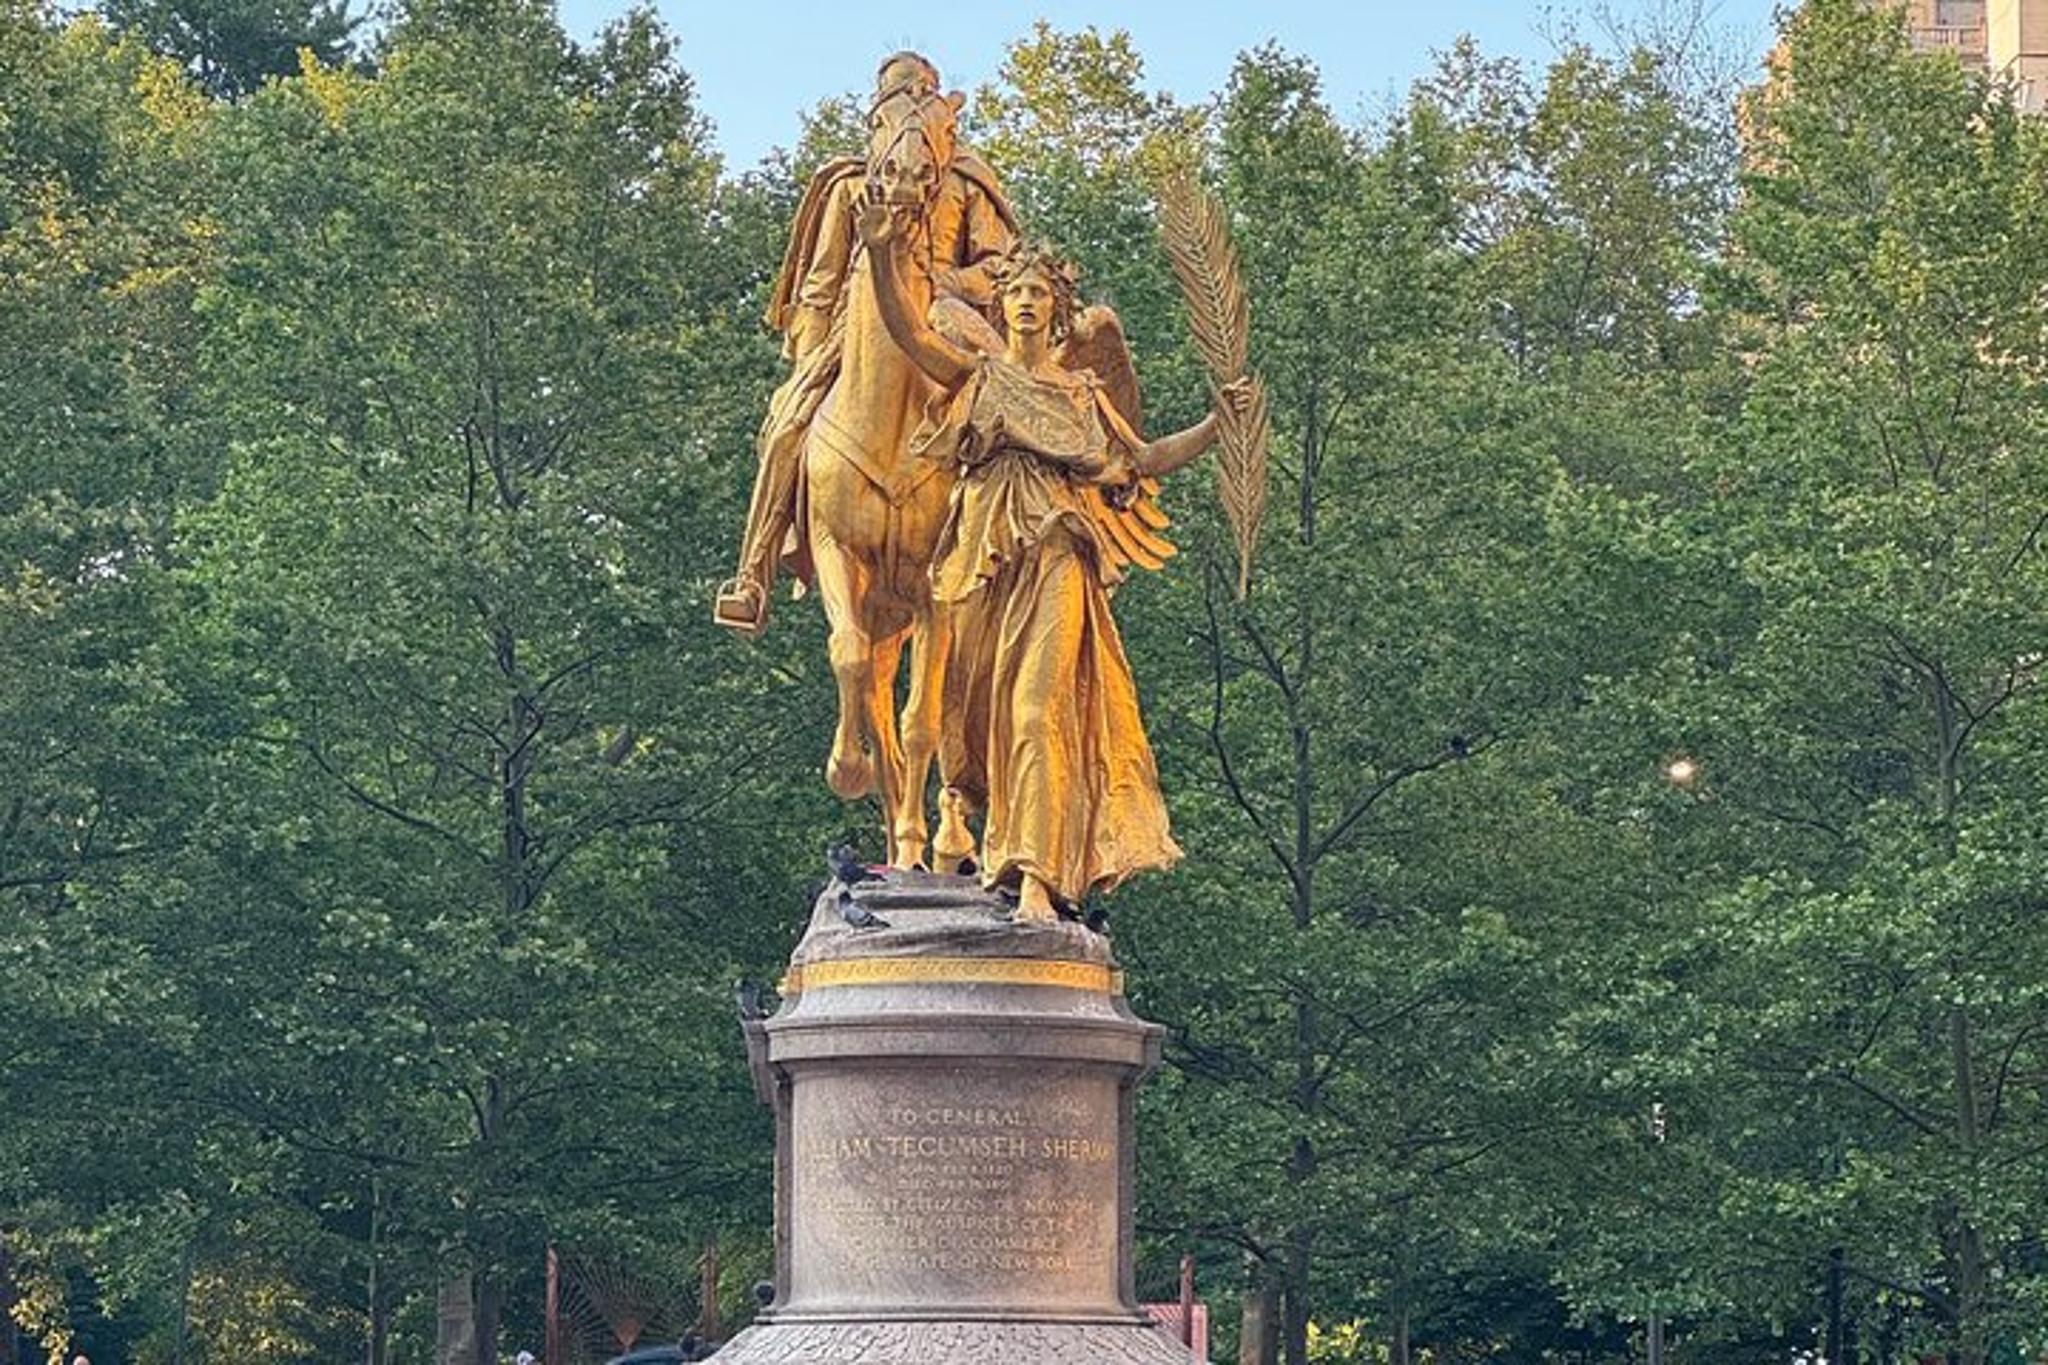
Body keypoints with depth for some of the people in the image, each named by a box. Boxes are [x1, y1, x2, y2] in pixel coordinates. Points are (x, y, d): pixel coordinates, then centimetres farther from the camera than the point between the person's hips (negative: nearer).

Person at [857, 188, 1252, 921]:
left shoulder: (1083, 393, 19)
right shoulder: (977, 374, 13)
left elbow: (1146, 459, 21)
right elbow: (906, 328, -2)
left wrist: (1217, 423, 10)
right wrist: (882, 253, -18)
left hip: (1056, 556, -1)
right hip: (984, 553, 1)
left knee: (1042, 706, -14)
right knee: (976, 704, 0)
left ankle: (1038, 874, -23)